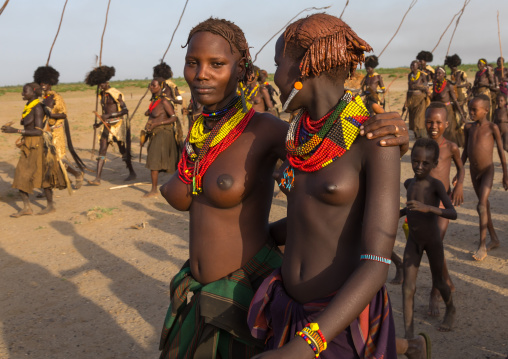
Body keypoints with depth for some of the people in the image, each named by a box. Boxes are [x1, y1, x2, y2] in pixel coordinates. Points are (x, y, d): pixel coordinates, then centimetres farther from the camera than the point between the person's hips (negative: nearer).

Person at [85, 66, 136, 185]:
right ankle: (97, 179, -2)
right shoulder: (102, 94, 12)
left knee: (123, 150, 5)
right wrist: (100, 122, 19)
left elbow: (125, 110, -19)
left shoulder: (115, 94, -12)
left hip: (117, 125, -7)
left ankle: (132, 173, 24)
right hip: (107, 125, 7)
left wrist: (109, 115, -24)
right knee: (102, 151, 0)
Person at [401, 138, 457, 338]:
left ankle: (450, 310, 47)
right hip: (413, 241, 4)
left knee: (438, 282, 17)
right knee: (408, 286, -7)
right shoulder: (409, 184, -2)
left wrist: (427, 208, -45)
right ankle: (408, 333, -3)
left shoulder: (436, 185, -20)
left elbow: (453, 214, -31)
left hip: (433, 242, -4)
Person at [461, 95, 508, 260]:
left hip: (487, 170, -6)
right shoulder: (469, 127, 5)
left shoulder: (492, 127, -10)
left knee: (482, 206, -15)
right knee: (484, 205, 15)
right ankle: (494, 239, 30)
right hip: (474, 171, 6)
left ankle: (482, 246, -10)